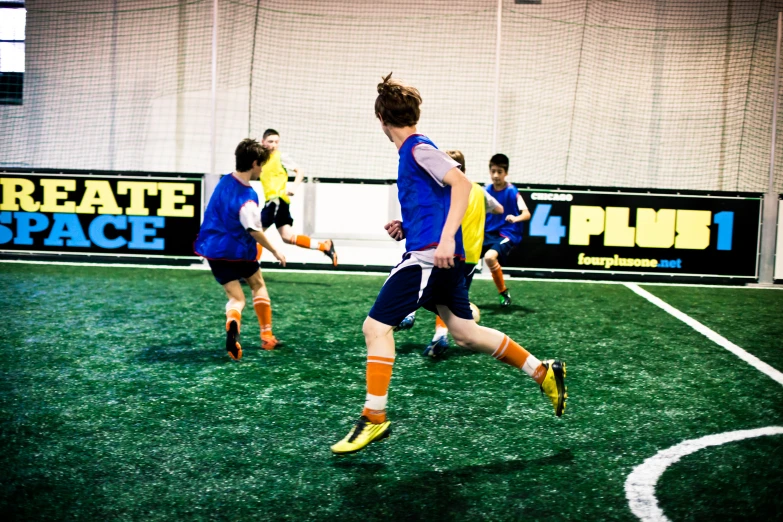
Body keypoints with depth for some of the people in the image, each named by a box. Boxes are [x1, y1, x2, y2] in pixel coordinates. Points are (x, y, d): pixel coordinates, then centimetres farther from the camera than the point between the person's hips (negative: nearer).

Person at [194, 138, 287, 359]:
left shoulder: (224, 181, 2)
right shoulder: (247, 196, -22)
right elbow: (255, 231, -22)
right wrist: (275, 252, -11)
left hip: (214, 249, 5)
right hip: (238, 250, -5)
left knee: (236, 298, 6)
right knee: (258, 285, 22)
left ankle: (232, 328, -28)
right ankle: (267, 336, 23)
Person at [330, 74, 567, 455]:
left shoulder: (419, 149, -9)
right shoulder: (411, 153, 18)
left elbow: (462, 184, -21)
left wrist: (446, 238, -29)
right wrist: (406, 226, 16)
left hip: (429, 256, -10)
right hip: (438, 258, 10)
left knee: (376, 326, -9)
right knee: (466, 333, 17)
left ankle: (374, 419, -3)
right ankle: (544, 372, 26)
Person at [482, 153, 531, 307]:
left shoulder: (512, 191, -12)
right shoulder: (486, 190, 2)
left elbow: (527, 213, -20)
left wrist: (516, 218, -40)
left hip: (507, 234, -6)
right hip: (488, 233, 6)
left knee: (490, 257, -31)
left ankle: (504, 293, -9)